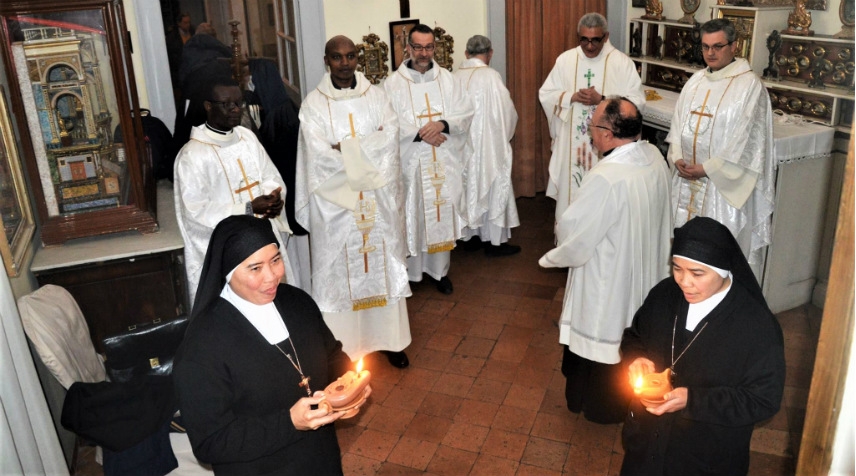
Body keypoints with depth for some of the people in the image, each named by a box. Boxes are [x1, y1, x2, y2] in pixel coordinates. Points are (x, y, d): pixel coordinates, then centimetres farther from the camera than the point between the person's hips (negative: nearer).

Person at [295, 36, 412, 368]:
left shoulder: (376, 96, 5)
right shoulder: (313, 104, -2)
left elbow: (390, 139, -7)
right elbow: (319, 155, -13)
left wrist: (343, 148, -14)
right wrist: (367, 146, -12)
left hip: (378, 199, 3)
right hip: (335, 203, -2)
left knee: (382, 265, 9)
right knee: (339, 269, 3)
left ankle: (390, 339, 22)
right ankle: (343, 346, 13)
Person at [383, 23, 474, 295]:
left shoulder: (447, 79, 5)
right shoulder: (393, 83, -3)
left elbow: (466, 115, 1)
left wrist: (443, 124, -17)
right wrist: (420, 134, -19)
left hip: (444, 161, 2)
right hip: (410, 163, -2)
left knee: (443, 214, 7)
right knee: (412, 216, 4)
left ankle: (440, 270, 21)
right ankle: (411, 270, 19)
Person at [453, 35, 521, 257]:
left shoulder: (456, 76, -2)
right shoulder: (490, 76, -15)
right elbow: (506, 112, -10)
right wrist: (504, 136, 7)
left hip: (463, 145, 6)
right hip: (487, 144, -5)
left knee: (470, 186, 16)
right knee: (493, 188, 4)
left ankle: (472, 234, 25)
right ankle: (494, 241, 10)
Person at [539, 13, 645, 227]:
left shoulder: (622, 62, -5)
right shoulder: (565, 60, 3)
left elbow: (637, 101, -9)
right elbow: (545, 94, 4)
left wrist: (602, 99, -20)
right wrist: (571, 97, -14)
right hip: (571, 142, 3)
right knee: (569, 190, 10)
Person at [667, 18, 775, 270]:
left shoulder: (750, 85, -11)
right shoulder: (695, 81, 9)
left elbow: (747, 139, -14)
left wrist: (707, 168, -16)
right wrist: (677, 157, -5)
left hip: (724, 183, -6)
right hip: (686, 178, 6)